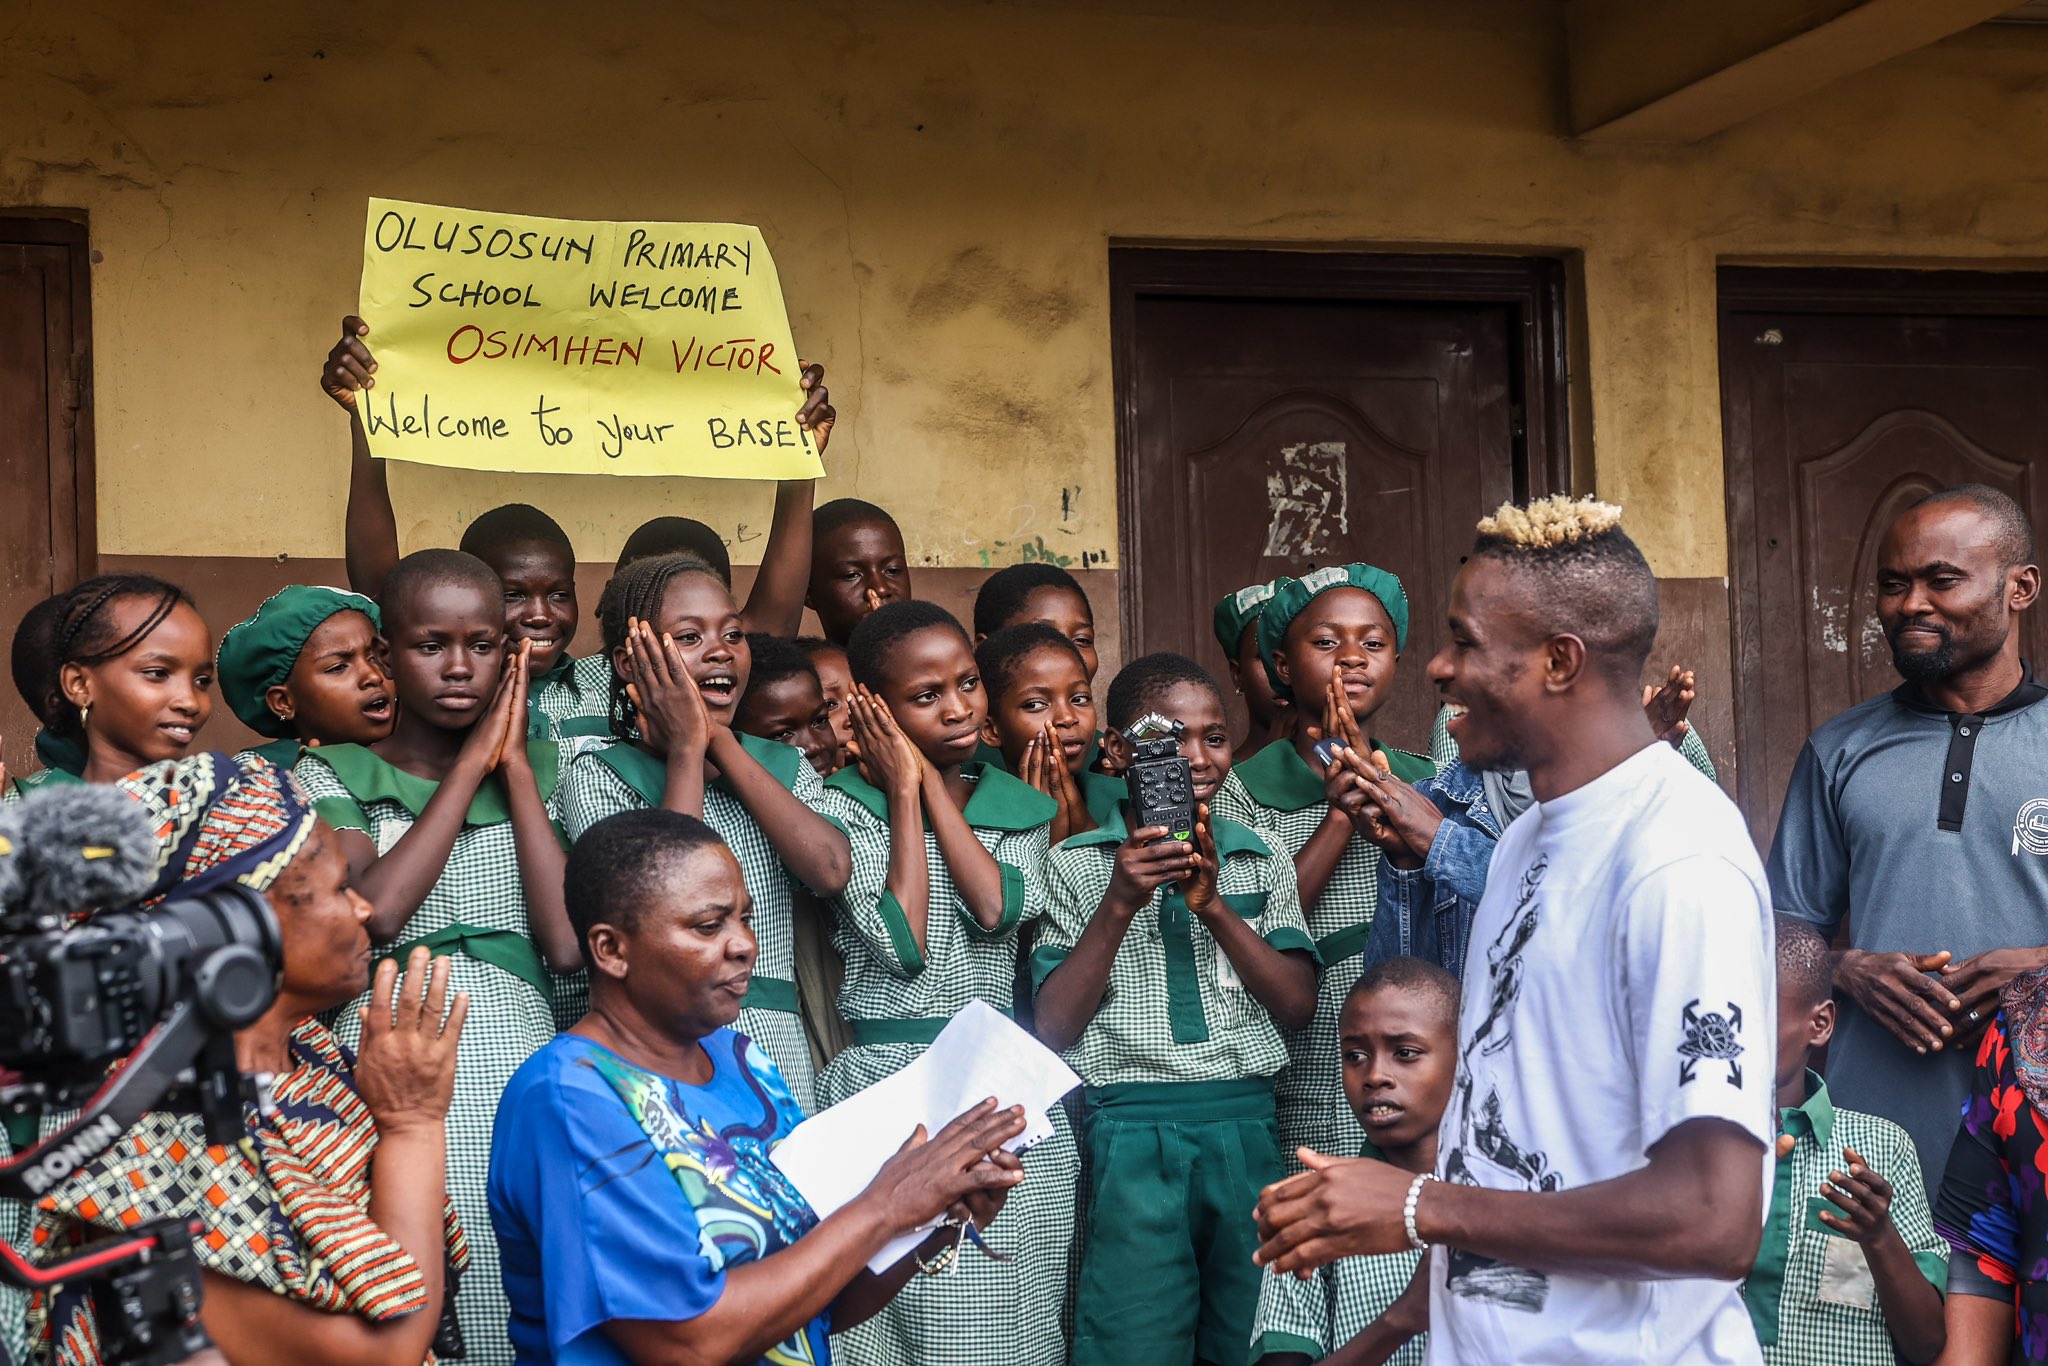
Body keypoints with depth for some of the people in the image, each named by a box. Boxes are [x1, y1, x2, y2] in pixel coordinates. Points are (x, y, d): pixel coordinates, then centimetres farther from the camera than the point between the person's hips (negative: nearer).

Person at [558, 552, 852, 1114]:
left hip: (777, 1051, 4)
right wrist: (686, 748, -8)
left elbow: (830, 869, -8)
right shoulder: (599, 775, 0)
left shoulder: (783, 765, 12)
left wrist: (722, 742, -5)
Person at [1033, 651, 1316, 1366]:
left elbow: (1298, 1004, 2)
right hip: (1133, 1137, -2)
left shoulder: (1262, 863, 11)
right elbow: (1053, 1026, -2)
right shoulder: (1077, 865, 4)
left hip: (1247, 1127, 3)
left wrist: (1213, 904, -10)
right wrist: (1119, 905, -13)